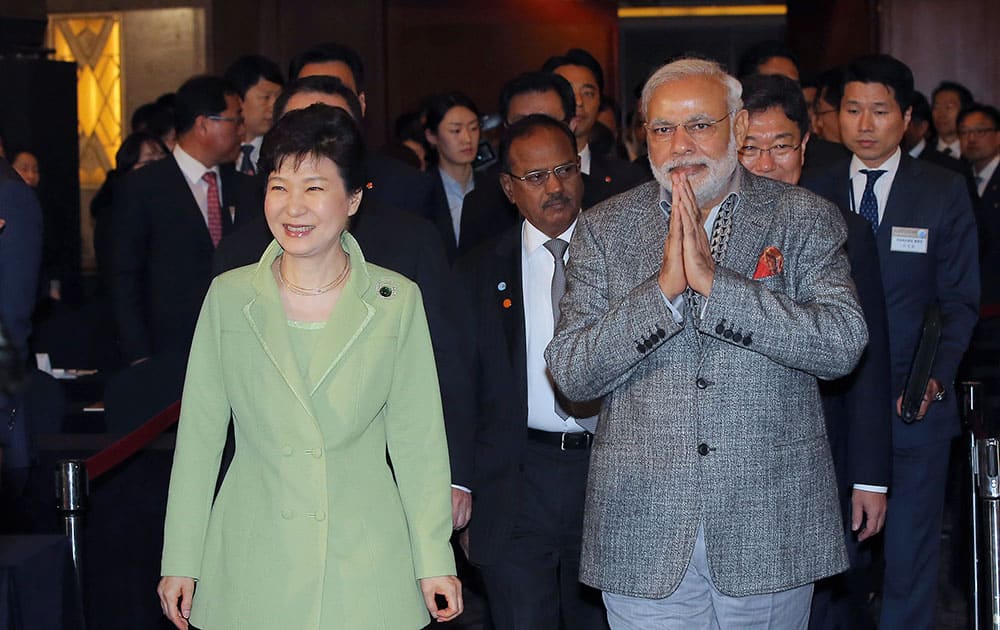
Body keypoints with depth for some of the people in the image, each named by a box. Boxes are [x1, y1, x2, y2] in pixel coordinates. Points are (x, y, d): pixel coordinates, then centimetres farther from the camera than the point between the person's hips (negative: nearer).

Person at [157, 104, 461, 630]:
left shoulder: (396, 301, -1)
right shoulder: (228, 297, 1)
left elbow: (418, 438, 1)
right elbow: (199, 434, 4)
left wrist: (434, 560, 0)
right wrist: (180, 561, 3)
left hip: (365, 565, 0)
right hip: (252, 564, 1)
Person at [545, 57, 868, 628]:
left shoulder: (806, 219, 1)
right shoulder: (604, 228, 4)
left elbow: (843, 345, -12)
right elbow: (570, 374, -4)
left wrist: (713, 281, -19)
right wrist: (662, 289, -17)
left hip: (770, 526, 0)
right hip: (645, 533, 1)